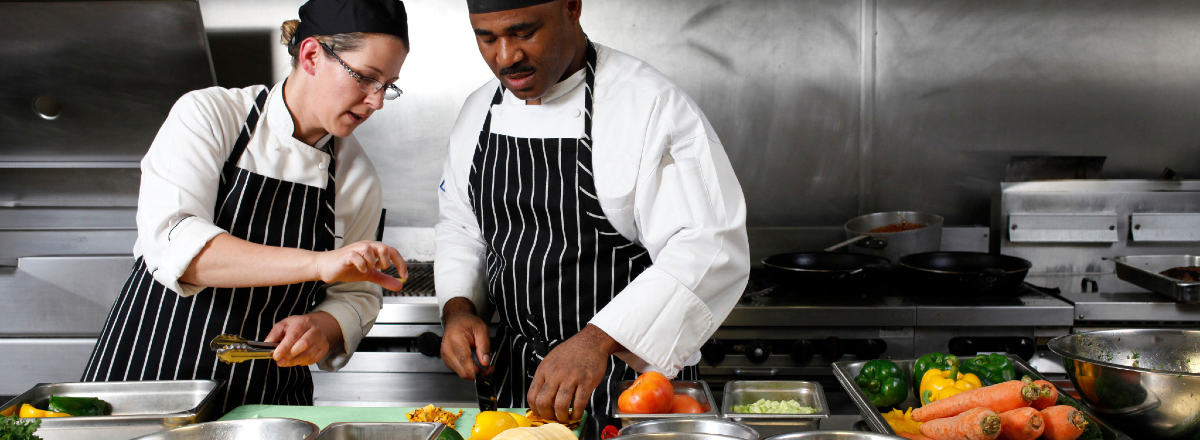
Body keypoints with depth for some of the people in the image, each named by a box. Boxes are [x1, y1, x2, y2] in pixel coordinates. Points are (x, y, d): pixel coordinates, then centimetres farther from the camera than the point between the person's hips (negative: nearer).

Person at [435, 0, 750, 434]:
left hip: (635, 371, -5)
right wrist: (458, 308, -5)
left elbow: (711, 247, -26)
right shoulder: (480, 111, 3)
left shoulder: (651, 104, -19)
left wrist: (597, 339, -35)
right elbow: (460, 228, 15)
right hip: (513, 371, 6)